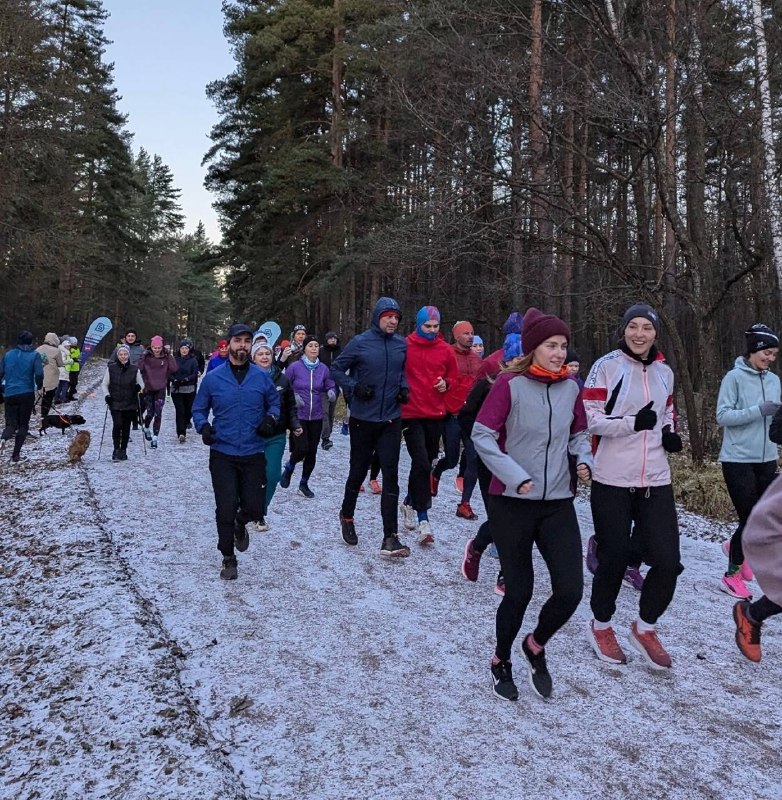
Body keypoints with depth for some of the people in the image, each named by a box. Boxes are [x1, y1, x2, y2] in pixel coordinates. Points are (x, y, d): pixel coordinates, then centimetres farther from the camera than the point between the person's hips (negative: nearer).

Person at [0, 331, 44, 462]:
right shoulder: (34, 355, -4)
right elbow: (39, 374, -13)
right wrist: (39, 386, 7)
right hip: (27, 394, -2)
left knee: (11, 423, 10)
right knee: (23, 424, 10)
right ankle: (15, 455, 5)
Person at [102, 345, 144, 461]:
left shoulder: (134, 369, 1)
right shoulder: (111, 368, 1)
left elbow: (142, 384, 10)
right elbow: (104, 384, 9)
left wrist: (139, 387, -13)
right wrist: (107, 395, -6)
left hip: (130, 404, 1)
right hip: (115, 403, -1)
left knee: (126, 427, 6)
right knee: (117, 425, -15)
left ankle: (123, 450, 19)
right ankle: (116, 450, -5)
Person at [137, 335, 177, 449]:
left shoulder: (166, 357, 0)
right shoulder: (146, 357, -4)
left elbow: (174, 369, -12)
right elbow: (139, 368, -16)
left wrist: (169, 355, -12)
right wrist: (143, 356, -22)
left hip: (161, 389, 1)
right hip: (148, 389, -1)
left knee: (158, 414, -5)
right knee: (149, 413, 0)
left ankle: (154, 438, 3)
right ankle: (146, 429, 33)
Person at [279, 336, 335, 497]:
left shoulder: (323, 368, 1)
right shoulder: (294, 366, -8)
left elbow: (331, 386, 8)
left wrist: (332, 393, -14)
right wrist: (293, 397, -15)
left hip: (316, 417, 3)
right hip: (298, 415, -3)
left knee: (312, 452, 8)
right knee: (302, 449, -13)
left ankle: (304, 483, 27)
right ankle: (289, 467, 21)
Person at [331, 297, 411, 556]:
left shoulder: (402, 345, 3)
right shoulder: (360, 343, -8)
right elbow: (336, 369, 0)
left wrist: (404, 388, 1)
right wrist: (354, 387, -14)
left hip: (391, 421, 3)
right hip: (363, 420, -2)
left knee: (391, 476, -2)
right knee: (358, 472, 12)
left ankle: (390, 537, 1)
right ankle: (347, 516, 39)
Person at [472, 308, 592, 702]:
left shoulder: (570, 388, 4)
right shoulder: (510, 384, -11)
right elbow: (482, 435, -11)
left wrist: (584, 459, -4)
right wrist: (514, 475, -19)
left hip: (558, 503, 4)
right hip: (511, 502, -4)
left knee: (570, 590, -3)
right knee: (519, 591, 5)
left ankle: (536, 646, 28)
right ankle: (501, 661, 33)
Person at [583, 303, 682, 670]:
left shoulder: (664, 372, 11)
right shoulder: (607, 366, -6)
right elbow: (590, 419, -10)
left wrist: (669, 434, 4)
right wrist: (633, 423, -23)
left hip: (656, 481, 5)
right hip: (612, 481, -4)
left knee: (667, 561, 1)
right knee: (614, 558, 7)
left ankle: (645, 628, 28)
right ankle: (601, 626, 33)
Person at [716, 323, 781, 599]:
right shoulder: (734, 378, -9)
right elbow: (722, 416, -14)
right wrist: (759, 411, -22)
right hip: (738, 459, -6)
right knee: (750, 519, -3)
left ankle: (737, 548, 40)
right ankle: (732, 575, 16)